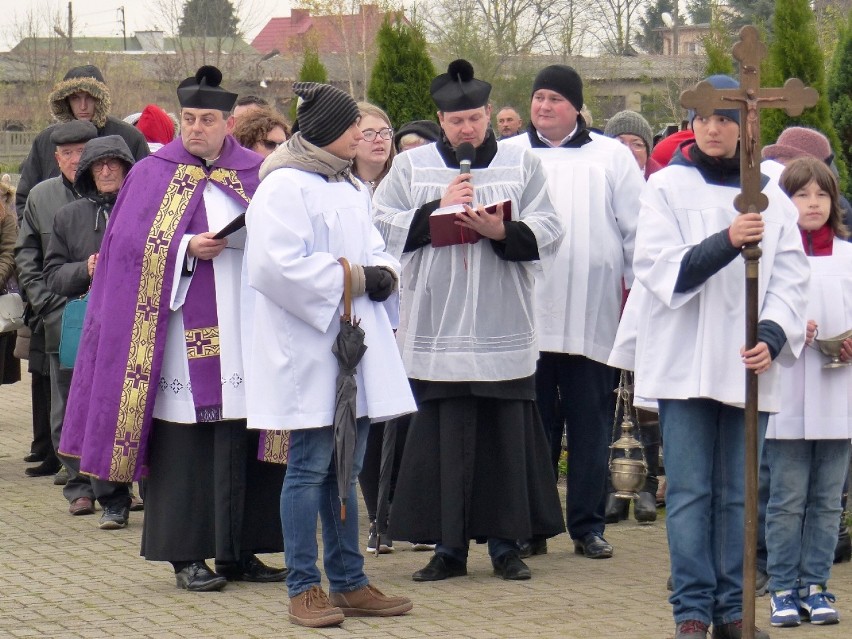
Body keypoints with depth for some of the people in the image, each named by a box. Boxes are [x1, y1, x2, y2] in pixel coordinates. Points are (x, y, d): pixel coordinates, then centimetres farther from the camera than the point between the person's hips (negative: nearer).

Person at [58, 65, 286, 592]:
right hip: (179, 330, -2)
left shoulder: (256, 174, 11)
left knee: (241, 443, 2)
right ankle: (186, 554, 3)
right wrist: (187, 249, -14)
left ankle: (238, 550, 11)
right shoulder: (152, 176, 5)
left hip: (243, 330, 2)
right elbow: (128, 245, -2)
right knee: (182, 443, -3)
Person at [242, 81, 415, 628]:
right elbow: (280, 265, -21)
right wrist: (355, 279, -17)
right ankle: (304, 589, 2)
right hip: (308, 346, -8)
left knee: (346, 467, 11)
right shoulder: (285, 186, -11)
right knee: (311, 467, -5)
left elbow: (374, 249, 21)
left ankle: (348, 582, 17)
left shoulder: (351, 186, 17)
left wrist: (384, 273, -3)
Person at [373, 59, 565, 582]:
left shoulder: (522, 164, 7)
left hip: (504, 334, 0)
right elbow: (382, 225, 0)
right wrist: (437, 209, -10)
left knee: (506, 439, 3)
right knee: (441, 439, 1)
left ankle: (506, 543, 12)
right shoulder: (412, 166, 8)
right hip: (436, 332, 0)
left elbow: (548, 233, 0)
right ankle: (448, 546, 8)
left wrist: (501, 231, -17)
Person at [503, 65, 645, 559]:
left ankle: (589, 525, 11)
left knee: (592, 426, 3)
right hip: (526, 314, 1)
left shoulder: (612, 157, 7)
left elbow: (636, 228, 7)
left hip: (593, 317, -1)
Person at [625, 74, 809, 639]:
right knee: (690, 491, -3)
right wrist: (726, 242, -25)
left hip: (749, 365, 2)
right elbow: (661, 267, -10)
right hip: (684, 360, -2)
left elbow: (791, 279, 5)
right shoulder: (667, 187, 2)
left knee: (739, 493, 6)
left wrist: (771, 337, -12)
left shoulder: (771, 197, 9)